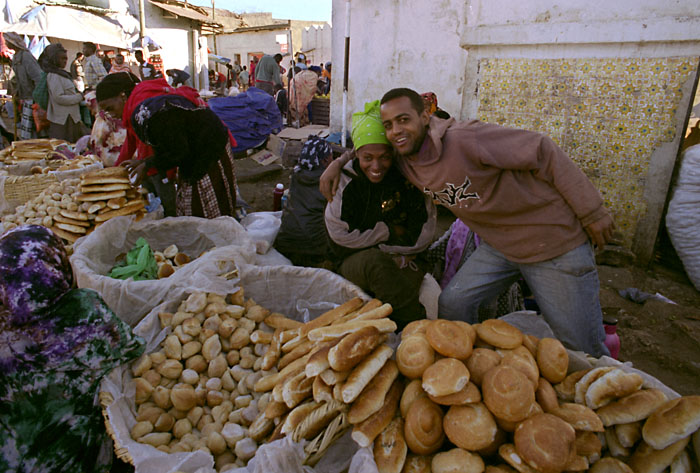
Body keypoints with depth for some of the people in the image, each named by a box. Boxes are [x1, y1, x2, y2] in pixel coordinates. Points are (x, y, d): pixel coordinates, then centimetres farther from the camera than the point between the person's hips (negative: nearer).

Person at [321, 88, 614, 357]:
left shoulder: (466, 139, -27)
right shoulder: (403, 162, -5)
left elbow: (543, 152, -22)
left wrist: (592, 211, -17)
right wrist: (337, 164, -2)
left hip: (555, 239, -5)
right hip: (498, 244, 6)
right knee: (453, 304, -5)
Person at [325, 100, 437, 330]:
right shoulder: (345, 180, -4)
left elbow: (422, 236, -5)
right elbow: (340, 234, -6)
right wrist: (388, 232, -7)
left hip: (403, 262, 0)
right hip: (354, 263, 0)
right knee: (375, 261, -35)